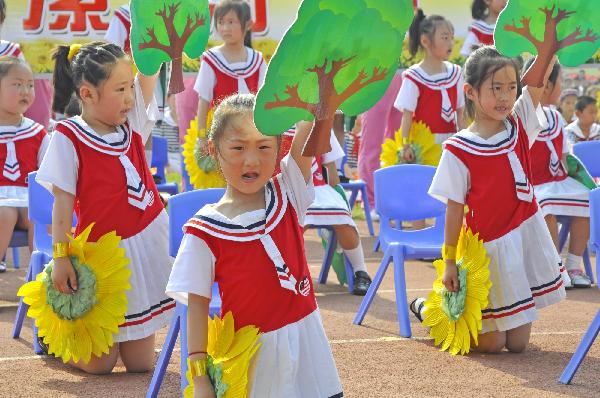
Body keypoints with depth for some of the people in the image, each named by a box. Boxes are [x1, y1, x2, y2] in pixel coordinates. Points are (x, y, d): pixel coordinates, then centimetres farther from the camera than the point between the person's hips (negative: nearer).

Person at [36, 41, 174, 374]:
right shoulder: (68, 138, -12)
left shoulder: (131, 122, 3)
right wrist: (61, 258, -18)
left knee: (140, 363, 8)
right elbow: (63, 203, -13)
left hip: (147, 244, 5)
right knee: (98, 364, 1)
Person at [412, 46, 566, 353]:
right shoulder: (459, 151, -12)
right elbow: (454, 210, -8)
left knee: (518, 343, 7)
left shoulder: (519, 126, 1)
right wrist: (450, 262, -7)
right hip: (490, 245, -5)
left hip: (528, 236, 5)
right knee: (492, 344, 1)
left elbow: (538, 79, -12)